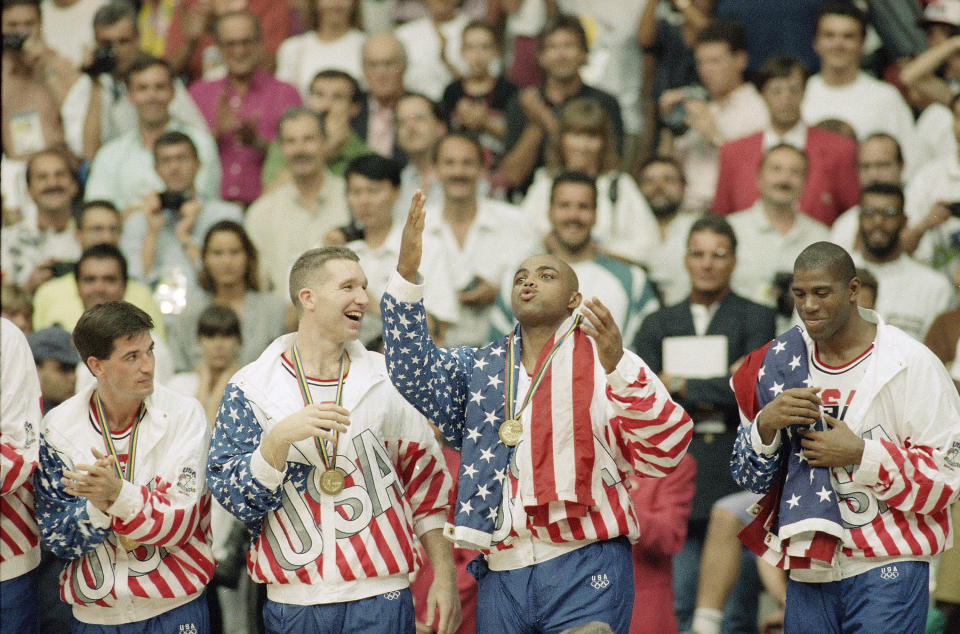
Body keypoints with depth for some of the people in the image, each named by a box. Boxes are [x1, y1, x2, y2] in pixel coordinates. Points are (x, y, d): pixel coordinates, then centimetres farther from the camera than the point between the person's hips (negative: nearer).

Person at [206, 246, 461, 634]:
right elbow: (232, 495, -6)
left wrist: (445, 578, 7)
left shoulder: (386, 380, 7)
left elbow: (426, 478, 11)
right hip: (294, 601, -1)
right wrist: (280, 438, -22)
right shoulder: (252, 388, 1)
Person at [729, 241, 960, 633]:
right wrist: (766, 425, -8)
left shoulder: (910, 363, -6)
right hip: (808, 569, 4)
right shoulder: (780, 362, 8)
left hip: (886, 570, -4)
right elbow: (750, 479, 13)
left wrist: (861, 454, -15)